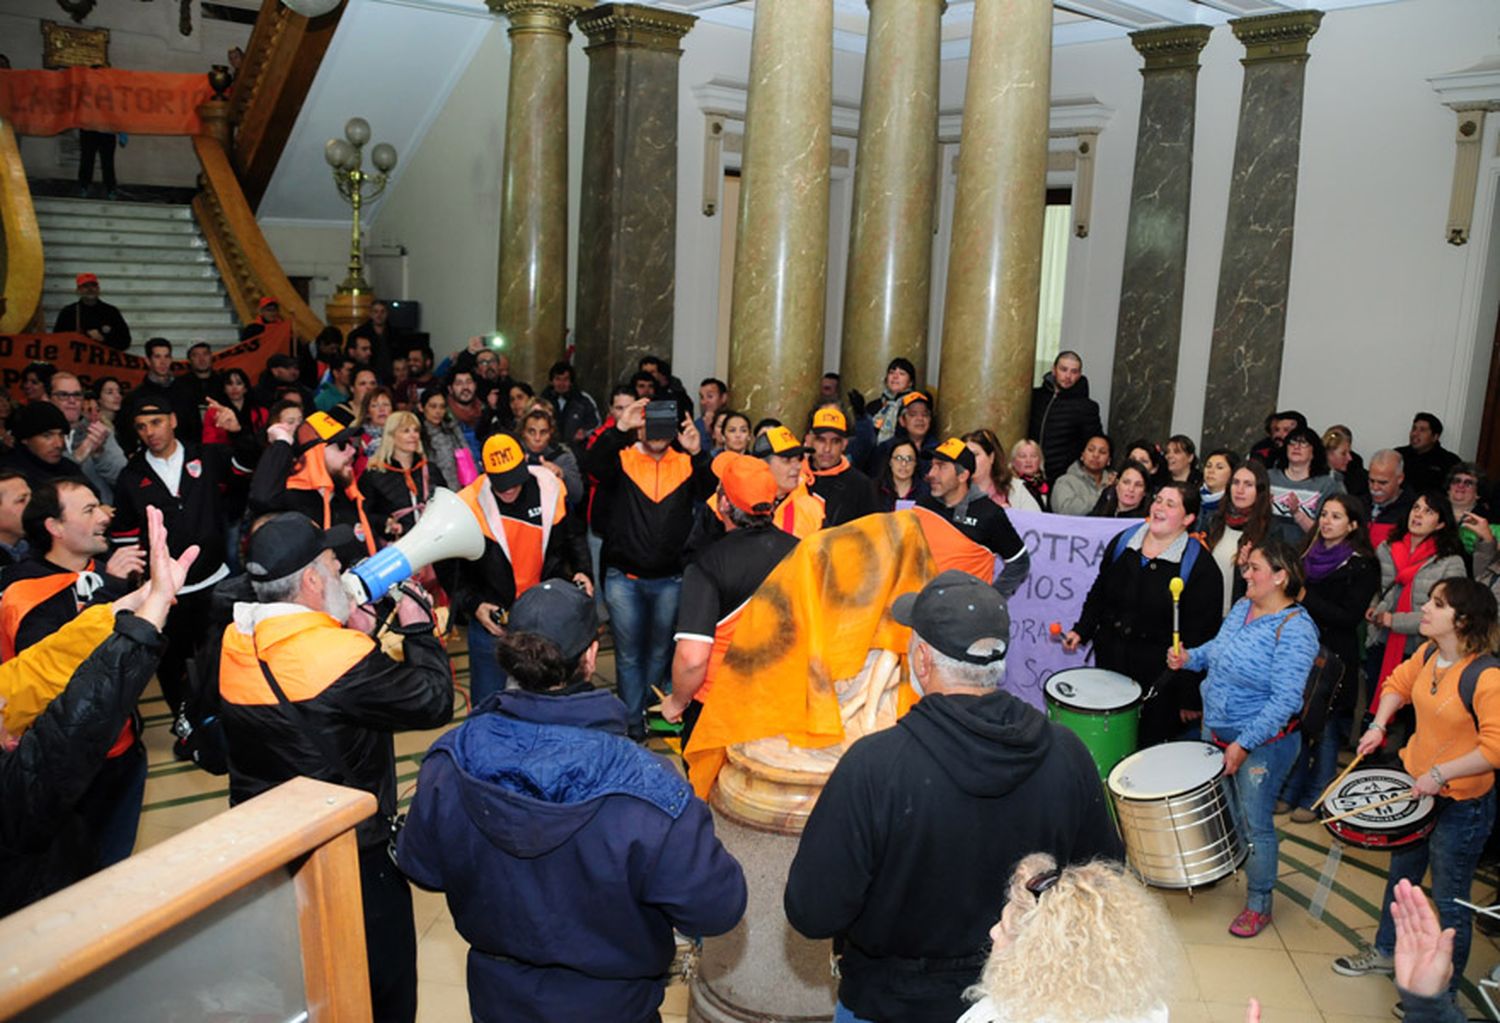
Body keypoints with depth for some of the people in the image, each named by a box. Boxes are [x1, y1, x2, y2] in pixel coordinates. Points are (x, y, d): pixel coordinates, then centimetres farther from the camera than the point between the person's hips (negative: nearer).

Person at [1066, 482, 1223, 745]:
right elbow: (1099, 593, 17)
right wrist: (1082, 630, 4)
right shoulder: (1123, 542, 4)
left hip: (1160, 676, -4)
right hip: (1110, 661, 4)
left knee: (1151, 743, 4)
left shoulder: (1200, 566, -12)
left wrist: (1191, 698, -12)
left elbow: (1201, 635, -12)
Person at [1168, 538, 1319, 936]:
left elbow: (1285, 700, -26)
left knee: (1254, 823, 5)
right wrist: (1190, 657, -1)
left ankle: (1259, 904, 24)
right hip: (1215, 730, 8)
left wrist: (1244, 744, -25)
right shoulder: (1242, 608, 1)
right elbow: (1218, 649, 20)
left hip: (1263, 743, -8)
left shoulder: (1295, 630, -24)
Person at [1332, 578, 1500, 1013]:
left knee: (1449, 901, 10)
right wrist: (1379, 724, 2)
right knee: (1400, 875, 26)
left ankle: (1445, 993, 31)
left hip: (1462, 803, -8)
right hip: (1415, 783, 8)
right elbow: (1398, 683, 15)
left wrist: (1439, 774, -26)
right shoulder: (1428, 654, -5)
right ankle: (1385, 952, 49)